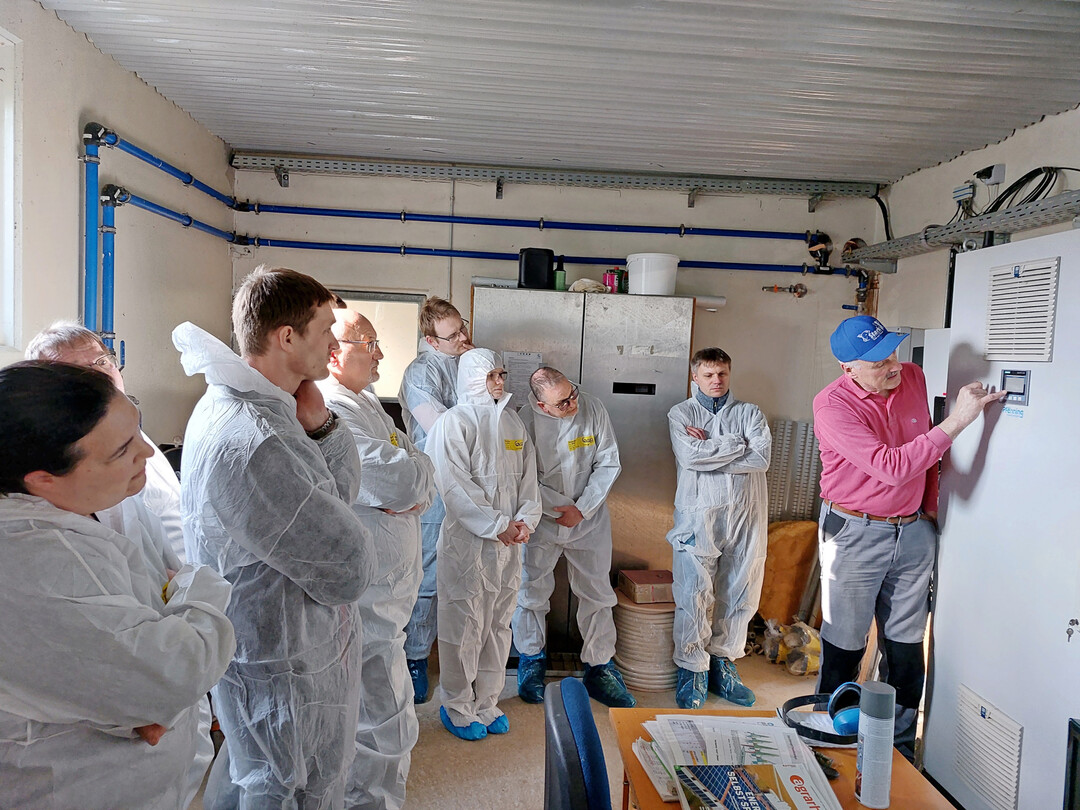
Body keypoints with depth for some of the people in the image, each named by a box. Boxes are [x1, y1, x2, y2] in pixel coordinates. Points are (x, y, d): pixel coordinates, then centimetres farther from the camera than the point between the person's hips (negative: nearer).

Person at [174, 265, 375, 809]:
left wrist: (318, 425, -14)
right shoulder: (250, 445, -33)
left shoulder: (254, 409, 1)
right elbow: (350, 571, -27)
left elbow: (345, 491, 4)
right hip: (288, 679, -10)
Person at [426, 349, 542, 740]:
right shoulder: (453, 422, -9)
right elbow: (456, 487, -16)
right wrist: (497, 525, -16)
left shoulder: (512, 422, 12)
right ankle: (457, 708, 22)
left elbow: (528, 476, 11)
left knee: (498, 624, 15)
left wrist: (525, 520, -4)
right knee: (464, 627, 4)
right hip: (466, 542, -6)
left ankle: (486, 702, 30)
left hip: (508, 543, 6)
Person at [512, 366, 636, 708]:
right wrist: (559, 507, -13)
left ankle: (599, 668, 21)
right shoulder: (526, 419, -15)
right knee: (532, 591, 9)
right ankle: (531, 660, 30)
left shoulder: (593, 409, -10)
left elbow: (609, 465, -6)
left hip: (589, 519, 1)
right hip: (542, 520, -1)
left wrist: (581, 509, -11)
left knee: (597, 593, 5)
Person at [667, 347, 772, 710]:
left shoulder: (750, 413, 11)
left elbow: (761, 458, -6)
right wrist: (737, 445, -6)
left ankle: (723, 663, 23)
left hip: (745, 514, 2)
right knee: (695, 593, -3)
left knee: (739, 593, 7)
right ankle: (692, 669, 11)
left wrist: (708, 450, -8)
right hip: (698, 513, -2)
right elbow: (688, 456, -11)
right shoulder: (681, 414, 7)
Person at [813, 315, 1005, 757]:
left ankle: (899, 747, 30)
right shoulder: (832, 405, -21)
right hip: (854, 533, -5)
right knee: (845, 644, 6)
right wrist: (956, 421, -27)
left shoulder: (913, 376, -1)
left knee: (906, 646, 14)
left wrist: (930, 504, 17)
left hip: (913, 531, 5)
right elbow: (892, 467, -29)